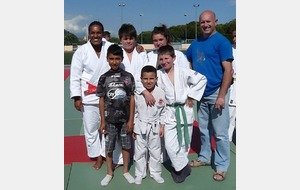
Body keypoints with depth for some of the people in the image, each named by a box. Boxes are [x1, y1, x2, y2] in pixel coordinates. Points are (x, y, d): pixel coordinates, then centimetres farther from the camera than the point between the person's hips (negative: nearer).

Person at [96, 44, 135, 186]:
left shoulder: (128, 77, -4)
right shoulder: (103, 78, -3)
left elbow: (132, 99, -1)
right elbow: (101, 100, 1)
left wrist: (131, 120, -3)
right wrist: (102, 121, -1)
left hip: (125, 119, 0)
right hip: (109, 119, 0)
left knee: (126, 145, 12)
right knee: (108, 147, 11)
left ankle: (126, 170, 31)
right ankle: (109, 172, 30)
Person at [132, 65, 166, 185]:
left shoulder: (160, 93, -8)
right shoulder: (137, 94, -9)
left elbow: (163, 111, -1)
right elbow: (134, 111, -2)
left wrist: (162, 126, -1)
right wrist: (133, 128, -1)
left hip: (154, 127, 0)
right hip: (140, 127, 0)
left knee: (155, 151, 13)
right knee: (139, 152, 10)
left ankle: (155, 173, 30)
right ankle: (139, 174, 26)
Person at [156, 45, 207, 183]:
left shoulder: (183, 72, -8)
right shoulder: (158, 75, -4)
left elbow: (202, 79, -3)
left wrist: (192, 96, -5)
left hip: (185, 111, 0)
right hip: (170, 113, 1)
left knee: (184, 143, 11)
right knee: (170, 145, -7)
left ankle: (178, 167, 32)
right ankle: (184, 167, 13)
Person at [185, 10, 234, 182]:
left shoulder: (222, 41, -8)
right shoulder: (196, 43, 10)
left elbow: (228, 70, -13)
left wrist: (221, 96, -19)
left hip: (217, 93, -6)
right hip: (201, 94, 6)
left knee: (220, 133, 1)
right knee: (203, 130, 17)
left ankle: (222, 166, 15)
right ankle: (204, 157, 33)